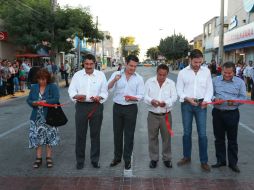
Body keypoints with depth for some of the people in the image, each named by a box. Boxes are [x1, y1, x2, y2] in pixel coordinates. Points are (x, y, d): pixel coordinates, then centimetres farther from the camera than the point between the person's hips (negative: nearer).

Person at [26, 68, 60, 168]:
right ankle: (38, 158, 13)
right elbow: (28, 100, 7)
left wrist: (44, 102, -22)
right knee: (37, 137, 3)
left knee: (49, 137, 2)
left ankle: (49, 158, 13)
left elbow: (56, 99, -13)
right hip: (37, 117, 3)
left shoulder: (53, 87, -2)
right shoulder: (34, 87, 9)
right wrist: (33, 103, -14)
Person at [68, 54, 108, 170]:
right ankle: (80, 160, 18)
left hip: (96, 106, 0)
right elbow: (71, 90, 1)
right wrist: (76, 96, -20)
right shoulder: (77, 75, 3)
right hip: (81, 106, 0)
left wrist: (99, 97, -19)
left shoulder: (101, 75, 3)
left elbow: (104, 91, 2)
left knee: (95, 134, 9)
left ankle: (95, 159, 23)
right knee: (80, 134, 5)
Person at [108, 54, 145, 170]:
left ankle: (127, 159, 17)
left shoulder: (139, 78, 2)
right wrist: (114, 80, -30)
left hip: (131, 108, -1)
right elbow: (107, 88, -10)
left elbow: (141, 95, -3)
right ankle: (117, 157, 26)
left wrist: (132, 98, -24)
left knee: (129, 134, 5)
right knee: (117, 133, 11)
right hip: (117, 107, 1)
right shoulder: (116, 74, 1)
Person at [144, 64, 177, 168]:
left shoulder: (171, 83, 1)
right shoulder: (149, 82, -1)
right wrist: (151, 101, -25)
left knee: (167, 137, 9)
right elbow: (145, 96, -3)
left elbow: (174, 97, -4)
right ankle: (153, 158, 22)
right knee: (152, 137, 8)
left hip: (166, 115, 1)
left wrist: (166, 103, -24)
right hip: (153, 115, 0)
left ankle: (167, 158, 25)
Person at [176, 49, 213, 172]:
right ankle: (186, 157, 26)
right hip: (186, 104, 0)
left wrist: (206, 100, -11)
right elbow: (179, 89, 1)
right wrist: (187, 98, -16)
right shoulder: (183, 72, 0)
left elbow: (209, 88, 5)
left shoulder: (206, 71, 4)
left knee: (202, 134, -1)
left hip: (201, 104, 0)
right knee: (187, 133, 11)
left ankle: (204, 161, 9)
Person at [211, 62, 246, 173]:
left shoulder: (240, 82, 0)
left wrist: (235, 101, -23)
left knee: (232, 139, 6)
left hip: (232, 114, -2)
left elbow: (243, 97, -3)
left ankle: (233, 163, 18)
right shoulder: (215, 80, 4)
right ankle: (220, 160, 26)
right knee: (219, 138, 12)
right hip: (217, 113, 2)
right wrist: (214, 99, -18)